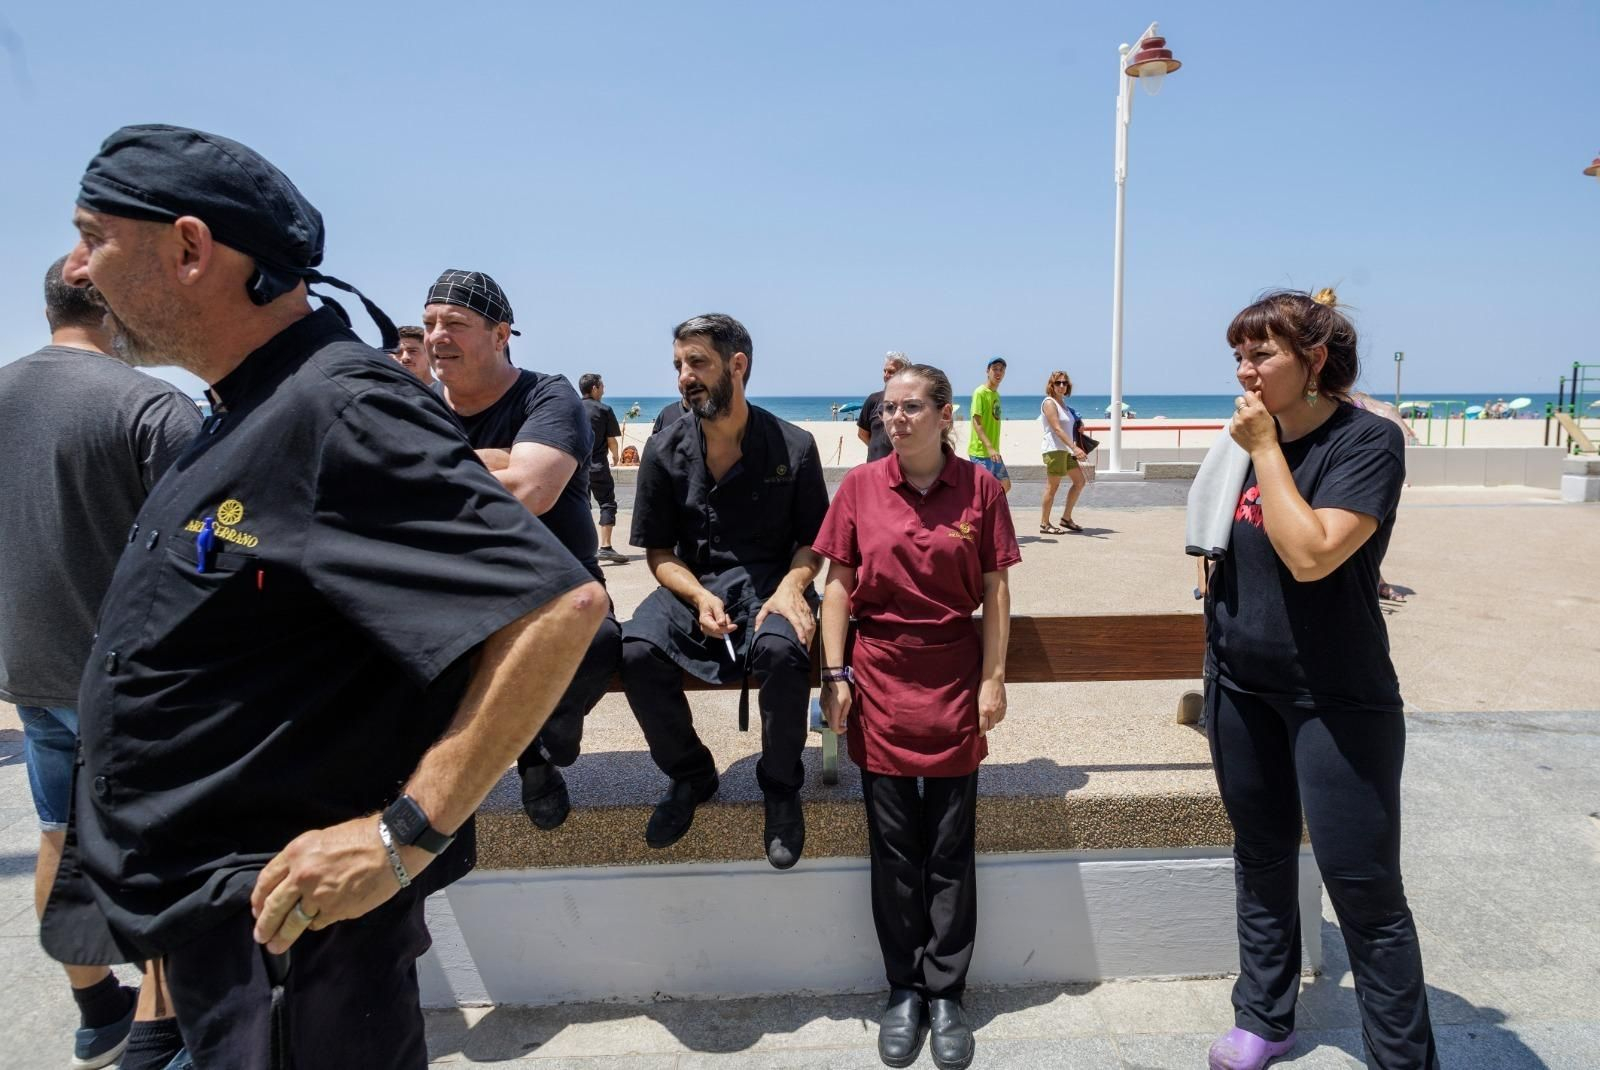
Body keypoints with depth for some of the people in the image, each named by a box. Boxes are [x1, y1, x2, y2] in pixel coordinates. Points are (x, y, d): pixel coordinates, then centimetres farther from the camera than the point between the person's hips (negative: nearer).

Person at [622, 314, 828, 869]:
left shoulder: (793, 446, -2)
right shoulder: (665, 451, 1)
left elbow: (812, 541, 4)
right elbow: (659, 551, 3)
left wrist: (791, 587, -17)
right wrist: (699, 597, -15)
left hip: (769, 581, -2)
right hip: (692, 583, 2)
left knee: (782, 650, -35)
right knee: (639, 652, -28)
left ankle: (781, 787, -6)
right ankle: (690, 774, 2)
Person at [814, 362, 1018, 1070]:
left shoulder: (979, 488, -2)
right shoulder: (861, 486, 0)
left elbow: (995, 592, 1)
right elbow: (838, 584, 2)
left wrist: (993, 679, -3)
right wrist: (835, 674, -3)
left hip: (955, 680, 0)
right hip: (880, 681, 1)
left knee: (951, 851, 8)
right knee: (893, 849, 9)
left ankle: (945, 992, 25)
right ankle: (904, 990, 26)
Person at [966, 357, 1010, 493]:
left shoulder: (996, 394, 14)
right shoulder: (980, 393, -12)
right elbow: (976, 423, -20)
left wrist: (994, 448, 19)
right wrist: (989, 447, -29)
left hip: (994, 452, 9)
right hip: (980, 451, -9)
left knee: (1005, 485, 12)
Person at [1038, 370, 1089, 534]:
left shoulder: (1063, 404, 17)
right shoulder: (1049, 403, -10)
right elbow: (1057, 429, -21)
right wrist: (1074, 448, -28)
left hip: (1066, 450, 9)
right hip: (1054, 449, -9)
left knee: (1079, 481, 11)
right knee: (1052, 486, -5)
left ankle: (1066, 518, 19)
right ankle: (1044, 524, 2)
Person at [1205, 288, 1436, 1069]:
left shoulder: (1368, 440, -15)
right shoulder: (1256, 437, 4)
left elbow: (1309, 554, -28)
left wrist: (1265, 449, -20)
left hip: (1336, 698, -6)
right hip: (1242, 685, 6)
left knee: (1364, 888, 1)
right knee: (1261, 859, 18)